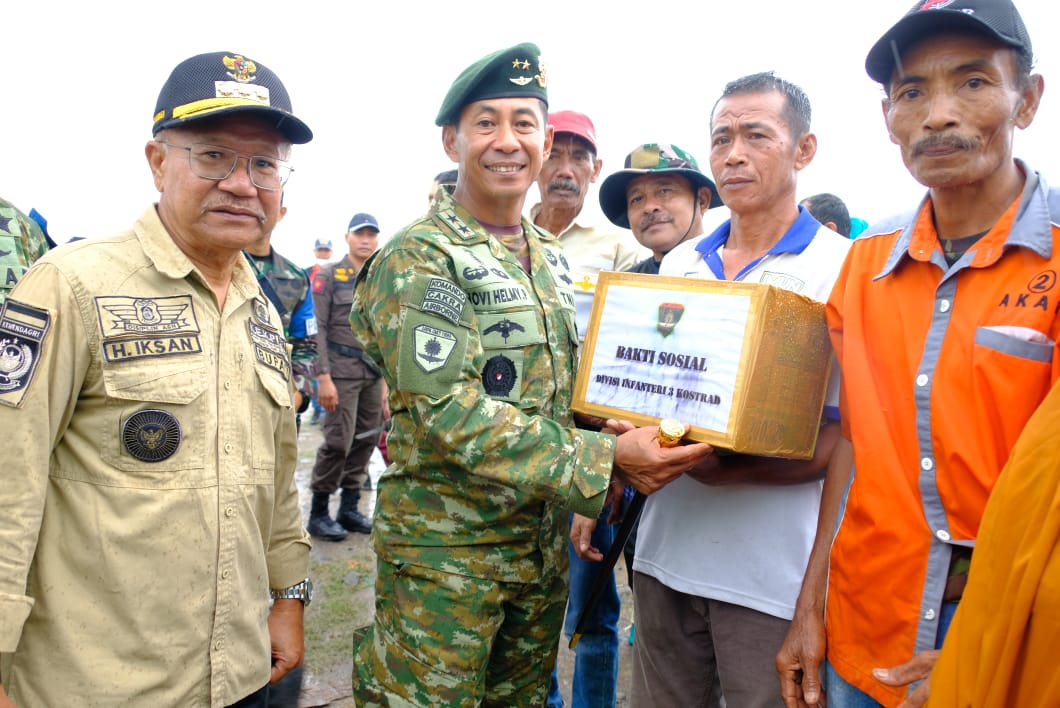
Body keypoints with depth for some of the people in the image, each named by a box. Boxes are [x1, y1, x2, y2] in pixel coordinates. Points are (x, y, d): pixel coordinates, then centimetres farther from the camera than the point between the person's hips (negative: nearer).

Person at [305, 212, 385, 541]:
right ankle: (318, 513, 7)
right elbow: (319, 329, -7)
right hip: (342, 367, -5)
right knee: (338, 441, -6)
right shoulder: (328, 274, -1)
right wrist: (323, 376, -14)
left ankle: (349, 508, 20)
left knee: (366, 440, 7)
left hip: (376, 371, 5)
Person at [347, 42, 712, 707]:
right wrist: (607, 458, -25)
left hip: (545, 540, 7)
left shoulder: (552, 258, 9)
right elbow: (449, 412, -23)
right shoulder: (420, 257, -14)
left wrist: (627, 426, -2)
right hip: (445, 548, -7)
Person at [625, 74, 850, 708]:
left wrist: (736, 470, -26)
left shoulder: (844, 270, -7)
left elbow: (848, 435, -12)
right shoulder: (676, 265, 10)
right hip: (665, 553, 5)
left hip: (773, 577, -4)